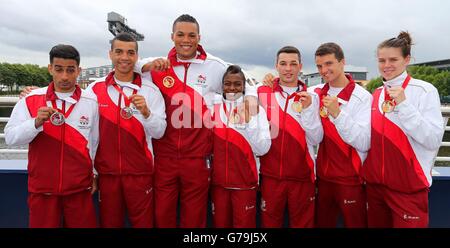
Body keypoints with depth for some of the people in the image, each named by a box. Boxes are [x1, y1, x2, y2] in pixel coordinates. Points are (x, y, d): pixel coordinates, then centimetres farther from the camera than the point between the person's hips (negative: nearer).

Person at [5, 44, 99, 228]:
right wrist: (36, 122, -21)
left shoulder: (90, 102, -2)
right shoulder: (30, 100, -2)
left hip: (80, 188, 0)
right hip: (41, 188, 0)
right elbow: (10, 137, -5)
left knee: (84, 223, 10)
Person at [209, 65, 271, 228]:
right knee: (219, 224, 16)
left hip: (245, 180, -2)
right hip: (218, 180, 3)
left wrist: (250, 120, -20)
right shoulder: (214, 107, 2)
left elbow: (262, 149, -12)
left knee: (244, 224, 11)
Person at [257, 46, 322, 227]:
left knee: (303, 223, 14)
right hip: (270, 175, -1)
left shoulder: (311, 97, 3)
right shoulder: (262, 93, 1)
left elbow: (316, 139, -4)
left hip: (302, 175, 1)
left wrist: (307, 109, -14)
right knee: (269, 223, 11)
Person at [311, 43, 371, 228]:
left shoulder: (362, 97, -10)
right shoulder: (316, 93, 4)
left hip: (350, 179, -4)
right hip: (323, 176, 5)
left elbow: (364, 144, -19)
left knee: (355, 223, 10)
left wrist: (338, 113, -28)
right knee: (322, 224, 17)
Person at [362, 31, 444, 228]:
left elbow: (434, 140, -16)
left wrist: (403, 104, -22)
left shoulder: (424, 91, -8)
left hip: (408, 186, -5)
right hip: (375, 183, 5)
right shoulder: (376, 94, 8)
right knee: (376, 224, 18)